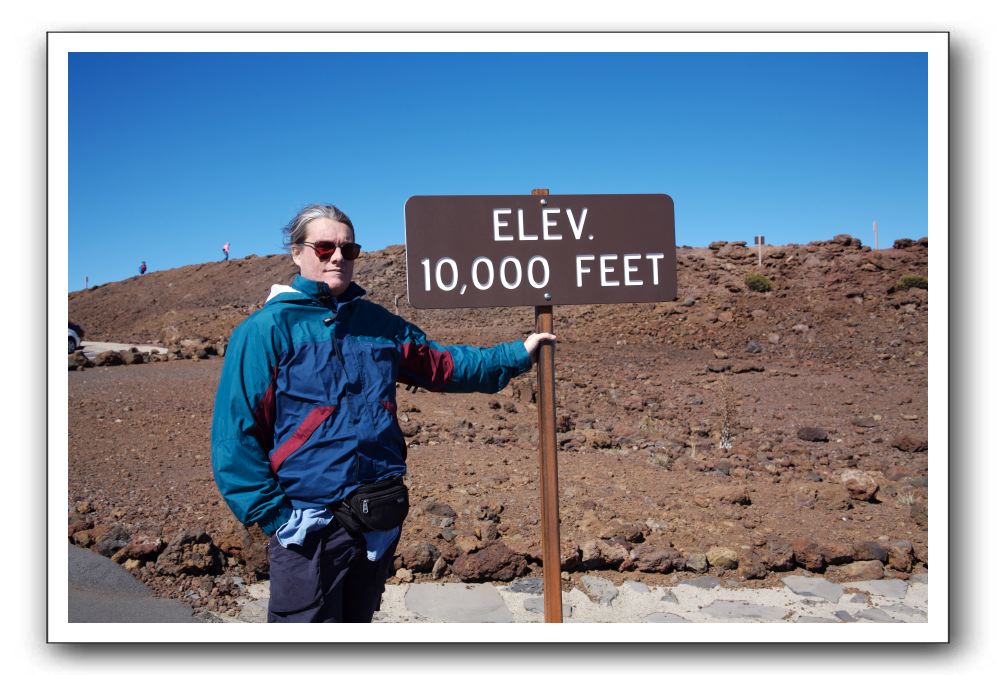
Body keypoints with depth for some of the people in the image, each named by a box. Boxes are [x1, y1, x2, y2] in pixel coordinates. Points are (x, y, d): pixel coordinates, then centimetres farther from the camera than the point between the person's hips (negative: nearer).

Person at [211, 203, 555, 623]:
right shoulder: (267, 330, -9)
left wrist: (518, 354, 15)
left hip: (380, 524, 6)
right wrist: (272, 514, -14)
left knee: (358, 619, 23)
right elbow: (234, 436, -10)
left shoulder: (378, 323, 8)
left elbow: (442, 365, 17)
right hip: (309, 528, -5)